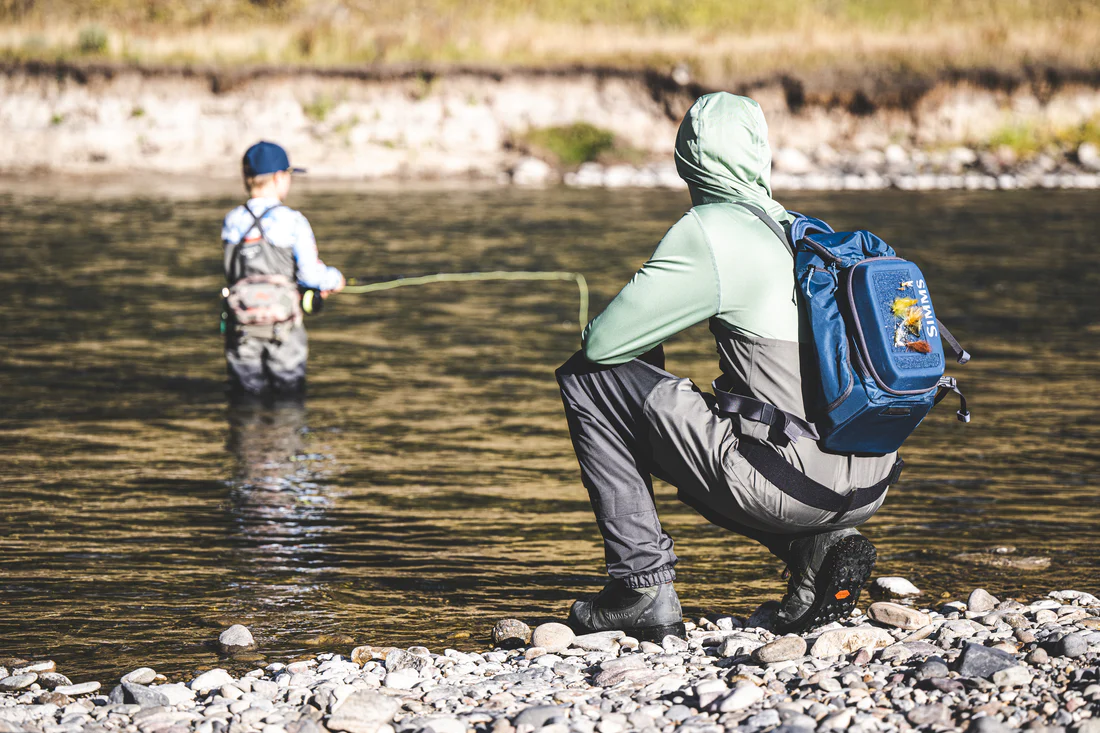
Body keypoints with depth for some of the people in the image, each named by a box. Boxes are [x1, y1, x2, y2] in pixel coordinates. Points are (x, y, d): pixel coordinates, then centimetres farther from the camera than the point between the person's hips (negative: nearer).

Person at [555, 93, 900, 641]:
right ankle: (818, 545, 11)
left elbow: (601, 343, -6)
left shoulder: (709, 232, -7)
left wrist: (647, 358, 17)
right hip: (869, 489, 7)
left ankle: (642, 586, 3)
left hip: (796, 485, -7)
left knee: (586, 377, 3)